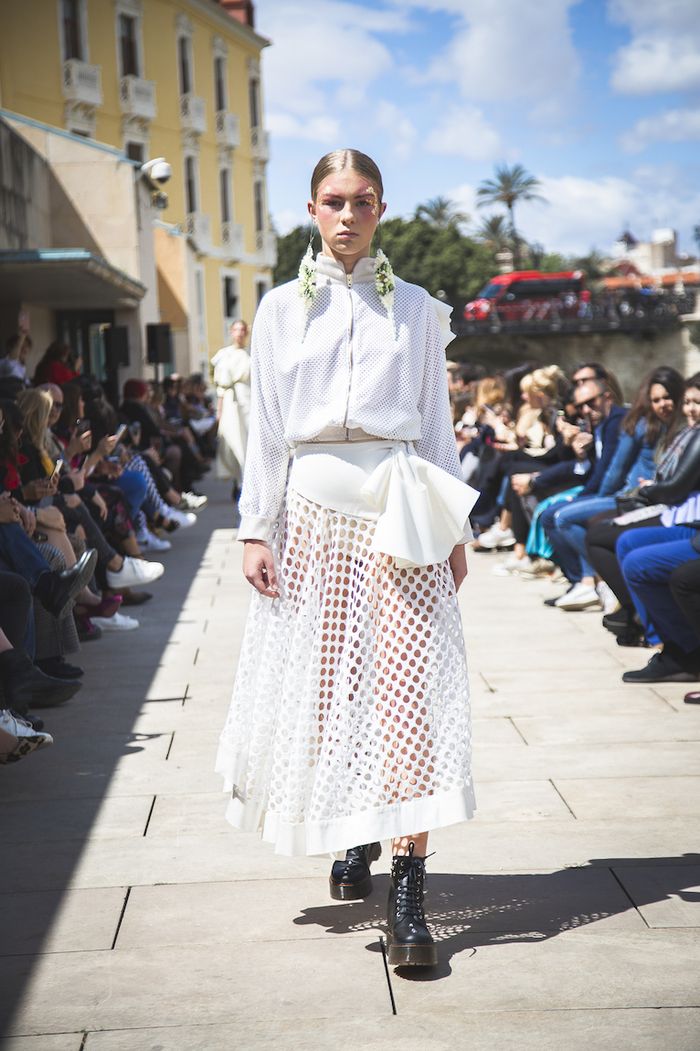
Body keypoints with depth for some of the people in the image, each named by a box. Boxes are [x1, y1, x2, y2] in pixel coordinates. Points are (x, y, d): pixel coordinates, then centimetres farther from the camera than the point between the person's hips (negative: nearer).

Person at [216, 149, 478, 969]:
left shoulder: (415, 309, 10)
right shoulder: (281, 308, 10)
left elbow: (436, 422, 10)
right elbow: (266, 427, 8)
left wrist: (454, 526, 6)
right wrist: (256, 527, 2)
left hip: (400, 508, -1)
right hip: (314, 508, 1)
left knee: (409, 683, -10)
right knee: (325, 684, 5)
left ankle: (407, 891, -11)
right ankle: (352, 841, 27)